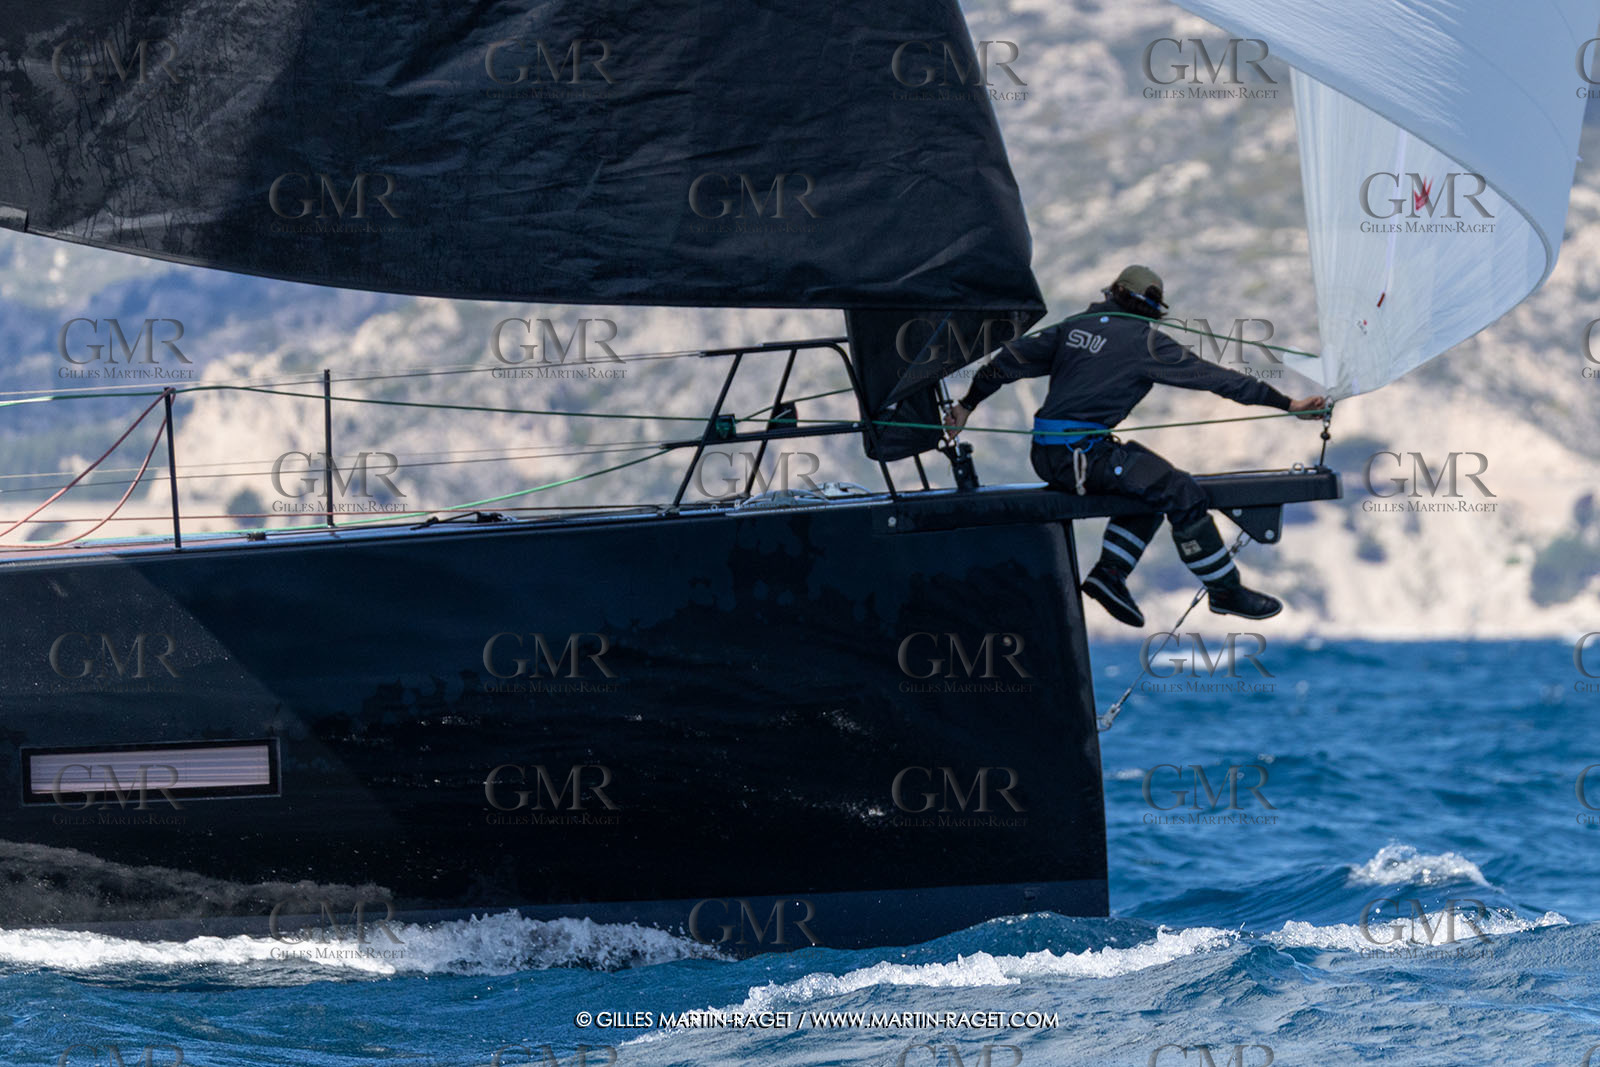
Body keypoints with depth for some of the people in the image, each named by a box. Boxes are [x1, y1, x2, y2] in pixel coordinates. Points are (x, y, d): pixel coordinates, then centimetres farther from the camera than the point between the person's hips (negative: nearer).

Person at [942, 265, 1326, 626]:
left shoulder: (1076, 326, 14)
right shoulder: (1145, 341, -5)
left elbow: (1013, 359, 17)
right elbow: (1215, 377, -6)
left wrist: (967, 404, 28)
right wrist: (1287, 404, -4)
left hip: (1047, 456, 8)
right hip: (1080, 455, -8)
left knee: (1151, 479, 21)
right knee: (1180, 491, -12)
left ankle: (1110, 573, 13)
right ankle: (1224, 590, -8)